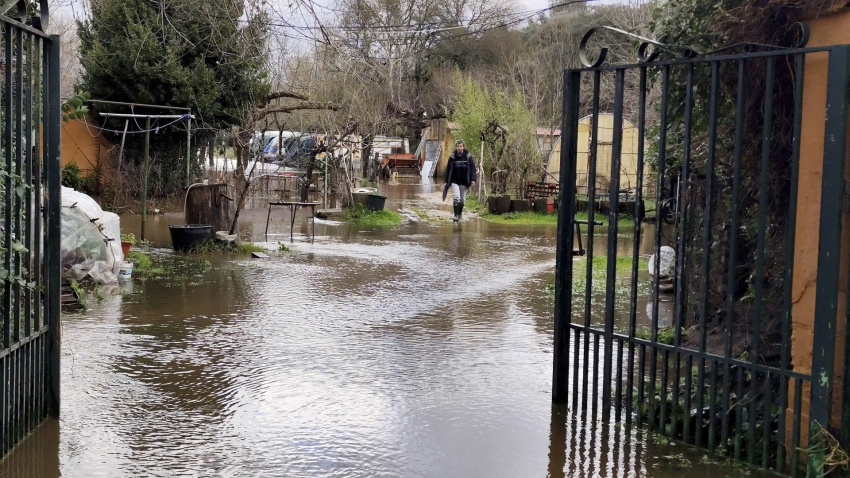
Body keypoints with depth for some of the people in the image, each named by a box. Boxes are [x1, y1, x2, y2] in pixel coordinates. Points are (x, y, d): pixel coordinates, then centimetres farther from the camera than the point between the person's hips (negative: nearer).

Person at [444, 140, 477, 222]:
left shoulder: (468, 156, -1)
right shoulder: (452, 157, 1)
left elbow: (473, 168, 2)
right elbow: (448, 169, 7)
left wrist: (473, 179, -7)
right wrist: (446, 181, 5)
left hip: (464, 182, 1)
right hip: (455, 181, -1)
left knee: (462, 199, 10)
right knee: (456, 198, -14)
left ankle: (460, 214, 27)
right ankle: (456, 215, -12)